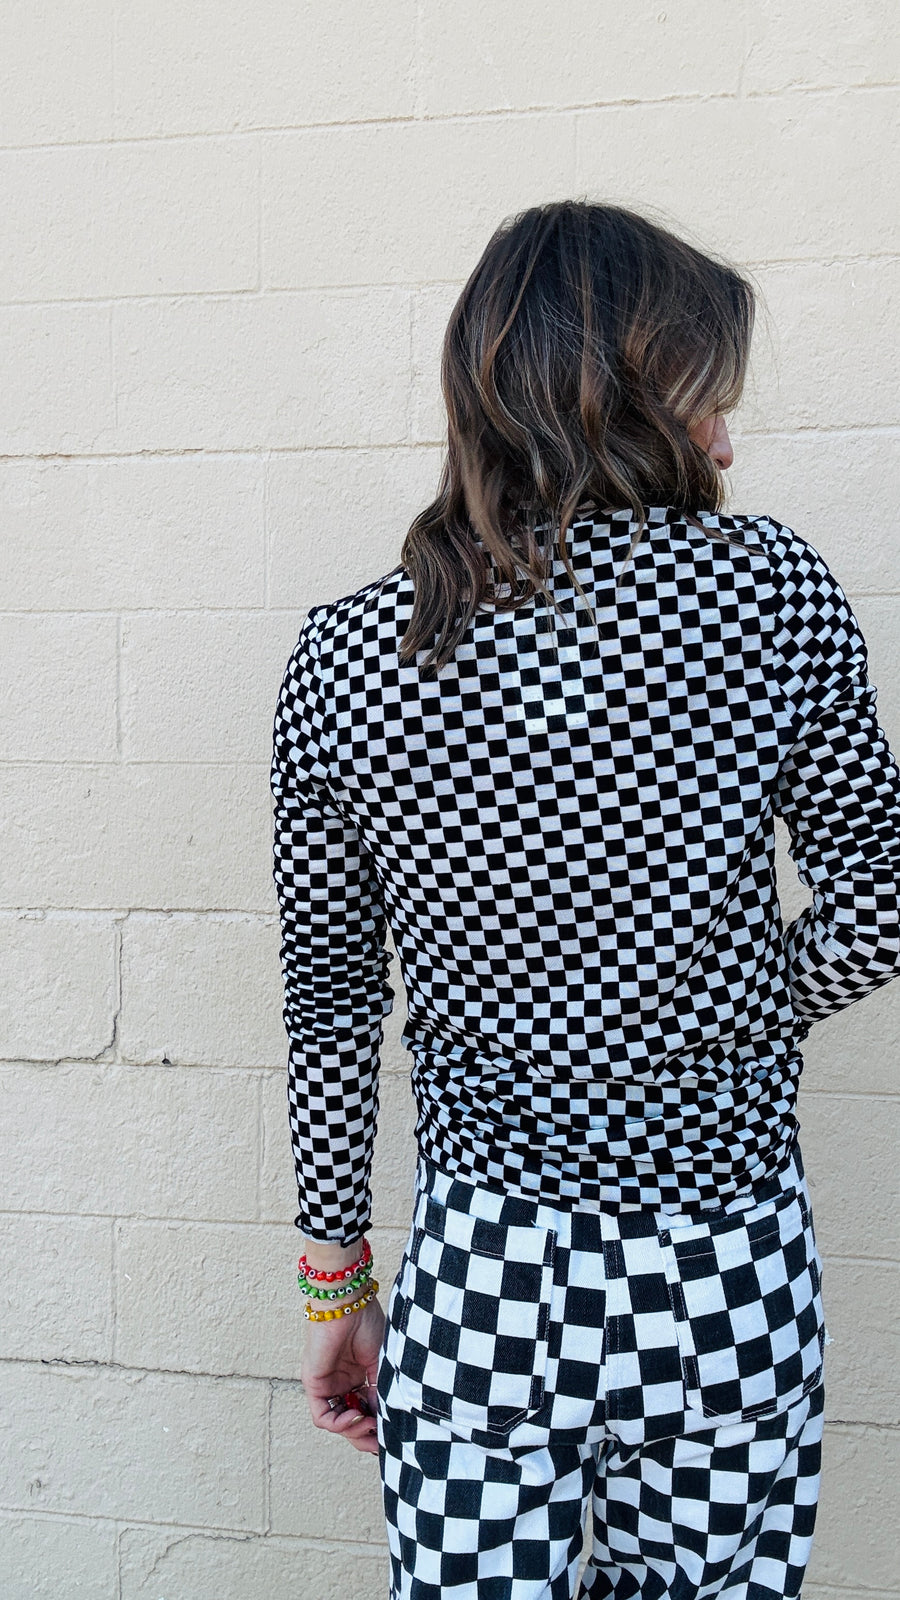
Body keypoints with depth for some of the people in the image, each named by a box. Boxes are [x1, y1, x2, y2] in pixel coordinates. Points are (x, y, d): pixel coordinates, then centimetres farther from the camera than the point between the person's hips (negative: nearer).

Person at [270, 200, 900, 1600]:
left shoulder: (341, 656, -6)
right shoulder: (773, 588, -10)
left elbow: (330, 1008, 1)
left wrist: (335, 1281, 12)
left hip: (482, 1271, 1)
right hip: (728, 1267, 0)